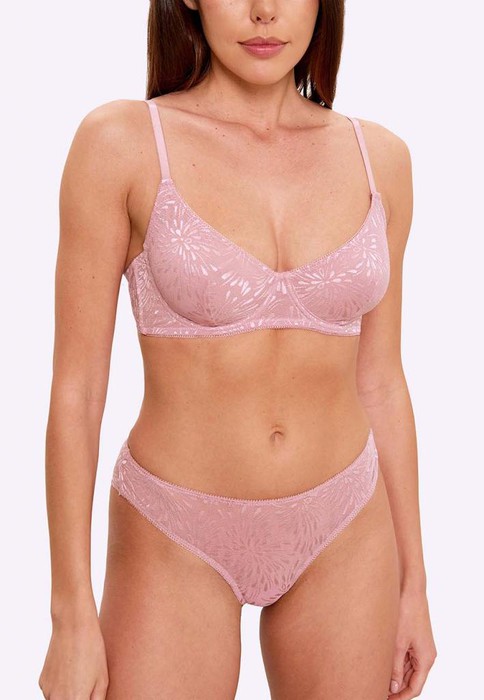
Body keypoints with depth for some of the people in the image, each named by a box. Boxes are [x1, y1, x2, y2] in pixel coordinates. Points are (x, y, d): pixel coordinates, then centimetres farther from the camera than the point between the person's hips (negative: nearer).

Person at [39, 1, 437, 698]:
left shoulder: (378, 157, -1)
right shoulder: (120, 141, -12)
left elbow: (379, 382, 6)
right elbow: (74, 385, -10)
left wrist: (413, 581, 8)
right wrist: (72, 614, -10)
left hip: (342, 538, 3)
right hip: (177, 543, -3)